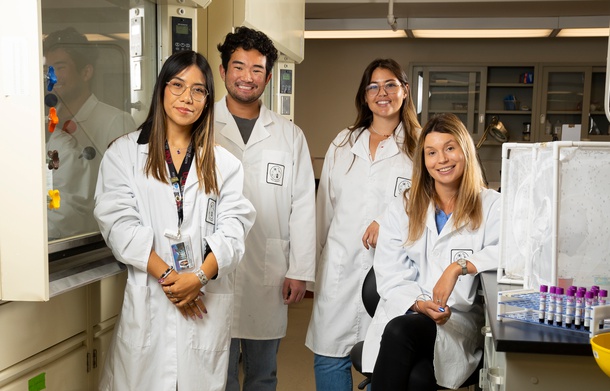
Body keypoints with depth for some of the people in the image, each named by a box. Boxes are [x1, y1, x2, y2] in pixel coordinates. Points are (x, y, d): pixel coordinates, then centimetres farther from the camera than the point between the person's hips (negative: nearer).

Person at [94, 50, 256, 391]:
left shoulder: (223, 162, 9)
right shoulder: (125, 153, 4)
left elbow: (232, 228, 0)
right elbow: (120, 224, -5)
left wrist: (200, 277, -15)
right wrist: (167, 276, -13)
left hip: (208, 297, 2)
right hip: (148, 298, -1)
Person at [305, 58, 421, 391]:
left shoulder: (420, 146, 2)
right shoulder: (342, 144, 14)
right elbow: (325, 208, 16)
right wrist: (318, 260, 15)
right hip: (340, 267, 3)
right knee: (329, 358, 5)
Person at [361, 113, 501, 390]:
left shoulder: (490, 206, 5)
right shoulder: (402, 209, 14)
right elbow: (390, 276, 6)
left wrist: (460, 266, -26)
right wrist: (419, 303, -13)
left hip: (459, 322, -2)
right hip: (405, 315, 2)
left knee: (399, 332, -34)